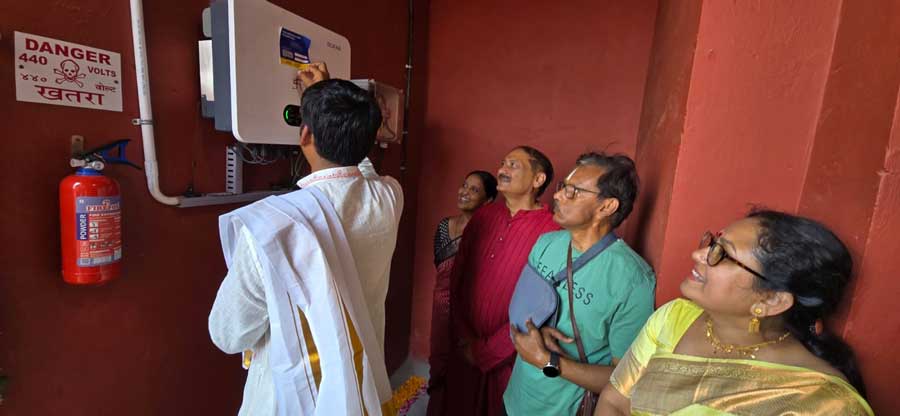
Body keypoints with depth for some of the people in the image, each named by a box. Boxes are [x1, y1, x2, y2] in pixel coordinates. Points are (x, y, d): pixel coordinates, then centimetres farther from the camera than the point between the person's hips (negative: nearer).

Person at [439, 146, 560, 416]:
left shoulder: (550, 231, -16)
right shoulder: (483, 217, 0)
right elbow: (456, 278, 3)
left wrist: (486, 352, -10)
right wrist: (463, 338, -3)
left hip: (507, 356, -4)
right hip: (464, 348, 4)